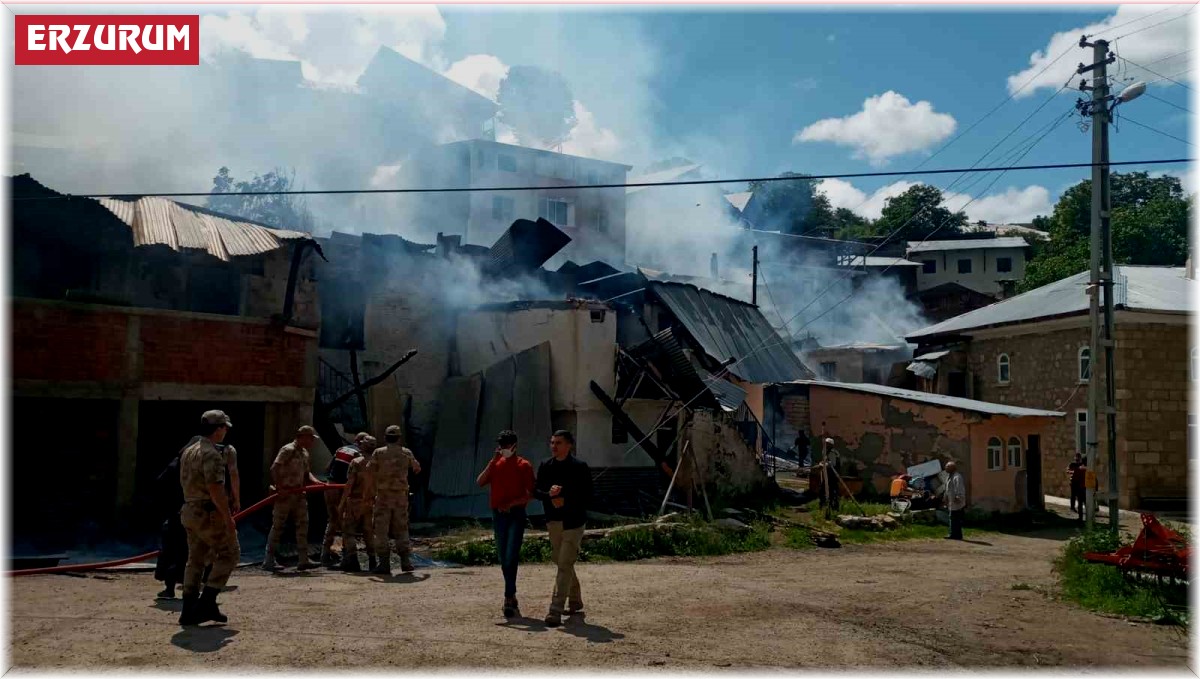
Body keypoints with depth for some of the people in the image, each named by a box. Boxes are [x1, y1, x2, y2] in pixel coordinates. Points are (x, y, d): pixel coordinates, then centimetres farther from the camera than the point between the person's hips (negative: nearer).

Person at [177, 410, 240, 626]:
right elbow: (215, 489, -23)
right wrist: (228, 518, -20)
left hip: (189, 512, 9)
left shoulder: (188, 451, 14)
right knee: (229, 553, 2)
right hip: (209, 513, -9)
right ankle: (207, 602, -3)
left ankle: (189, 611, 14)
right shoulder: (211, 454, -17)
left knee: (195, 559, 13)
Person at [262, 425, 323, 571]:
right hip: (285, 495, -8)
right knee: (277, 526, 0)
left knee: (303, 525, 4)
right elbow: (274, 469, -20)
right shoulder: (288, 450, -12)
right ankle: (268, 560, 10)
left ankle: (303, 560, 7)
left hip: (299, 495, 8)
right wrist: (279, 487, -25)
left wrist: (315, 481, 1)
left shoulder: (304, 453, 14)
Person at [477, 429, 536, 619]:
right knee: (503, 558, 9)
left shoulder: (524, 466, -2)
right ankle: (511, 597, 20)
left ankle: (509, 598, -11)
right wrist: (492, 461, -9)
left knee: (511, 557, -14)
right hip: (498, 514, 5)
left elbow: (530, 494, -5)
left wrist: (511, 503, -17)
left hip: (516, 514, -5)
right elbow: (480, 482, -2)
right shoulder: (496, 464, 11)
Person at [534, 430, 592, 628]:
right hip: (553, 521, 6)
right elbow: (536, 491, 5)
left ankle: (556, 611, -10)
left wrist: (565, 501, -20)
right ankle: (576, 601, 36)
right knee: (560, 561, 17)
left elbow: (587, 496, -11)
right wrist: (549, 494, -16)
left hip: (573, 521, -6)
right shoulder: (545, 466, 6)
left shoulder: (579, 467, -9)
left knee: (565, 564, -11)